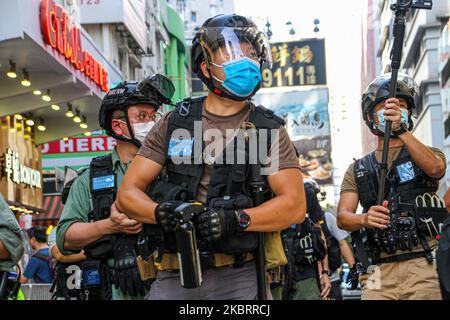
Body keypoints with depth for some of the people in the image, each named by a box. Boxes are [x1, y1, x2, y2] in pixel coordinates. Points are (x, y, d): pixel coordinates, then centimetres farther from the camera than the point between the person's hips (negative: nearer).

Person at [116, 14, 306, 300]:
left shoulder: (269, 130, 5)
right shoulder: (175, 123, 8)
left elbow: (295, 205, -4)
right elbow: (128, 193, 7)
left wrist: (236, 219, -19)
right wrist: (162, 212, -15)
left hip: (240, 278, -1)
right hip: (176, 277, 1)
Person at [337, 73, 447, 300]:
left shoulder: (426, 154, 14)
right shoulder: (357, 170, 19)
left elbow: (435, 168, -11)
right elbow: (342, 217, 6)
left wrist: (402, 130, -22)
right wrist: (364, 219, -17)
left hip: (424, 266, -1)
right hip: (378, 272, 1)